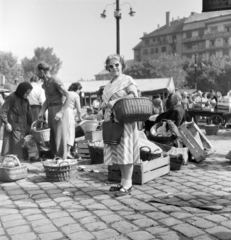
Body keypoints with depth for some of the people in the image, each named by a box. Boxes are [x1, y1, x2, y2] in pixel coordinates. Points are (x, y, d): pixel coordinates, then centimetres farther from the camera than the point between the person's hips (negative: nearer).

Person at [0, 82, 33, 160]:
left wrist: (30, 125, 11)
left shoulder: (25, 100, 11)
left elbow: (28, 114, 17)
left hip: (23, 129, 7)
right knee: (15, 150, -4)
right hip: (14, 128, -6)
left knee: (23, 150, 8)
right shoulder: (12, 98, -10)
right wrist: (6, 123, -16)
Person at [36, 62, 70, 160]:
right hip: (51, 111, 8)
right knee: (52, 138, 9)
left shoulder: (56, 81, -13)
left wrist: (61, 112, -23)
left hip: (59, 110, -8)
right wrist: (42, 112, 3)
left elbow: (68, 97, -15)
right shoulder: (45, 83, 13)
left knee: (60, 138, -6)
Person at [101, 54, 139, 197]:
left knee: (125, 151, -8)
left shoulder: (128, 80, -1)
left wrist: (115, 101, -20)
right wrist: (105, 104, 4)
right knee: (117, 152, 7)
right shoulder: (110, 84, 22)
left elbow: (134, 95, -16)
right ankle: (125, 182, 14)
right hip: (112, 121, 8)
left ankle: (127, 185, -5)